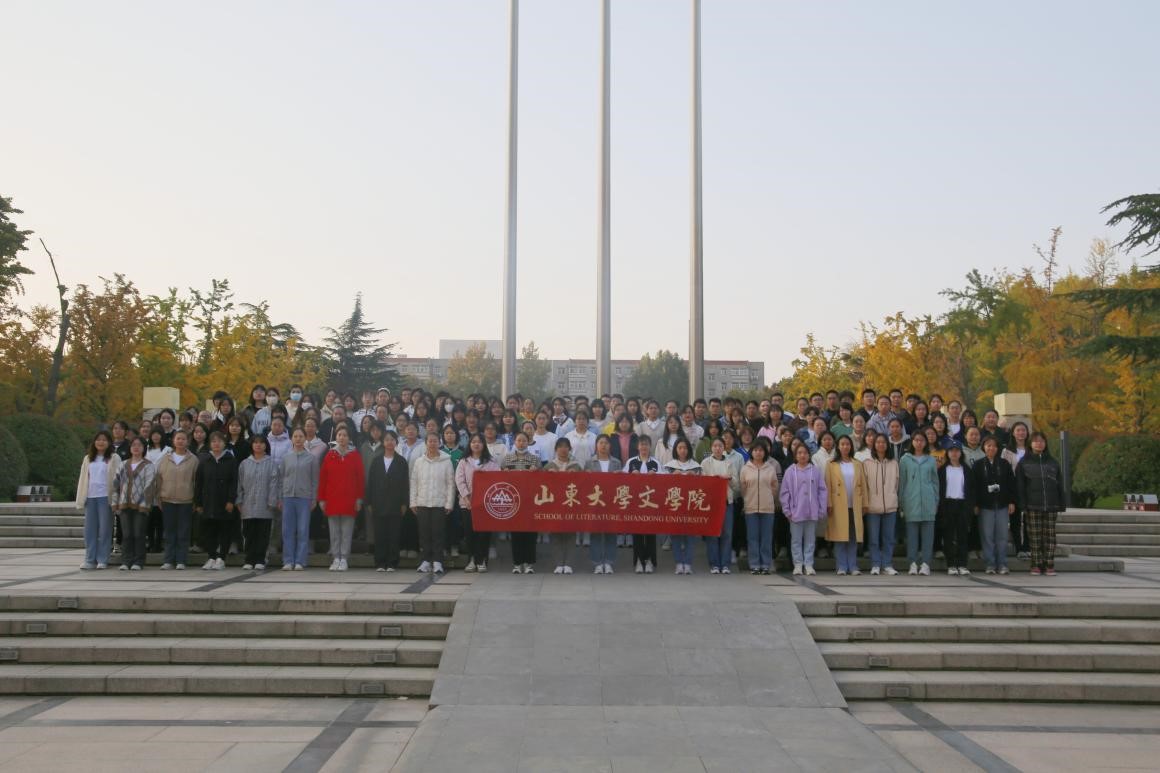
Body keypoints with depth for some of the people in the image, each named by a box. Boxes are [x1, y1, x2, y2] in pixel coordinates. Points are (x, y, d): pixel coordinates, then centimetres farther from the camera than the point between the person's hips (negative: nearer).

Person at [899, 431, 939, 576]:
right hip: (911, 501, -1)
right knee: (912, 532, -1)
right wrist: (901, 503, 3)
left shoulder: (931, 460, 10)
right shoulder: (905, 460, 7)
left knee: (928, 532, -1)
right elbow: (901, 482, 7)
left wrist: (936, 501, 6)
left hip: (928, 502, 1)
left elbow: (935, 481, 12)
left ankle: (926, 563, 2)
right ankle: (913, 563, 3)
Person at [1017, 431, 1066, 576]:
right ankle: (1036, 565, 5)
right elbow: (1019, 485, 0)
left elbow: (1060, 484, 12)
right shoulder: (1024, 462, 5)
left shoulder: (1052, 462, 12)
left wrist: (1061, 504, 4)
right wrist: (1023, 505, -8)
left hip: (1051, 505, 2)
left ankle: (1049, 565, 4)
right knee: (1035, 537, -1)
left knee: (1050, 536, 0)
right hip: (1033, 506, -2)